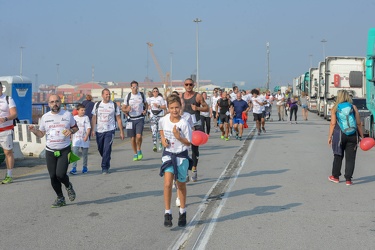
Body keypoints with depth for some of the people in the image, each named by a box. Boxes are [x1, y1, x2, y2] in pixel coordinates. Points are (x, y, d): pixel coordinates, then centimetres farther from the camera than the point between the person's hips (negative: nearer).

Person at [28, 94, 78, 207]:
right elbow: (41, 134, 11)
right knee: (53, 176, 5)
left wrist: (71, 131, -11)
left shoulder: (67, 115, 0)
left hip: (64, 150, -3)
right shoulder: (45, 117, 4)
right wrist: (34, 131, -11)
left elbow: (75, 127, 11)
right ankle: (60, 198, 24)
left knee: (60, 174, -16)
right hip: (50, 151, 3)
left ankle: (68, 186, 19)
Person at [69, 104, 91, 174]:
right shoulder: (74, 118, 4)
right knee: (75, 153, -11)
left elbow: (89, 128, -6)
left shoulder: (86, 117, -1)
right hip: (76, 138, 0)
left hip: (84, 139, 0)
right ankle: (74, 168, -12)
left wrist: (87, 136, -19)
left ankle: (84, 167, 26)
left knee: (85, 154, 10)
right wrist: (71, 137, 13)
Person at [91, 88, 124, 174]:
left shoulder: (114, 105, 3)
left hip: (110, 131, -3)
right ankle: (107, 163, 35)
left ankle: (105, 168, -6)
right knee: (100, 149, 12)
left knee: (107, 149, -11)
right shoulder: (97, 105, 7)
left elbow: (118, 119, 4)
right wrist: (92, 130, -1)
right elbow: (94, 118, 8)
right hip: (99, 131, 3)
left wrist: (121, 131, 1)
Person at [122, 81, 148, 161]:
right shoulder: (128, 96, 1)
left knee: (139, 136, -17)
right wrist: (127, 109, -18)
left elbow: (146, 104, 19)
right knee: (132, 138, 5)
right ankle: (135, 154, 22)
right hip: (131, 119, 1)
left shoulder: (142, 95, 3)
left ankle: (139, 150, 9)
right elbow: (123, 108, 5)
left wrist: (145, 110, -1)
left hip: (140, 118, -1)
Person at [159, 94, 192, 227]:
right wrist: (163, 139, -1)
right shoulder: (163, 120, -7)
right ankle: (167, 213, -4)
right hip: (168, 155, 1)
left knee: (181, 185, 12)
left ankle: (182, 212, 30)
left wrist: (179, 137, -26)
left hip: (181, 156, -1)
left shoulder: (184, 124, -16)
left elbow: (189, 143, -10)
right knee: (167, 184, -14)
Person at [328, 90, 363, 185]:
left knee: (338, 156, 14)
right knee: (350, 158, 3)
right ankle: (348, 179, 3)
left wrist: (330, 136, 3)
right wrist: (362, 136, 7)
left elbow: (333, 124, -3)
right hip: (352, 135, 0)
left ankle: (335, 176, 24)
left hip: (339, 135, 0)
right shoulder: (353, 107, 2)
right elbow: (358, 123, 1)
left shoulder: (335, 108, 1)